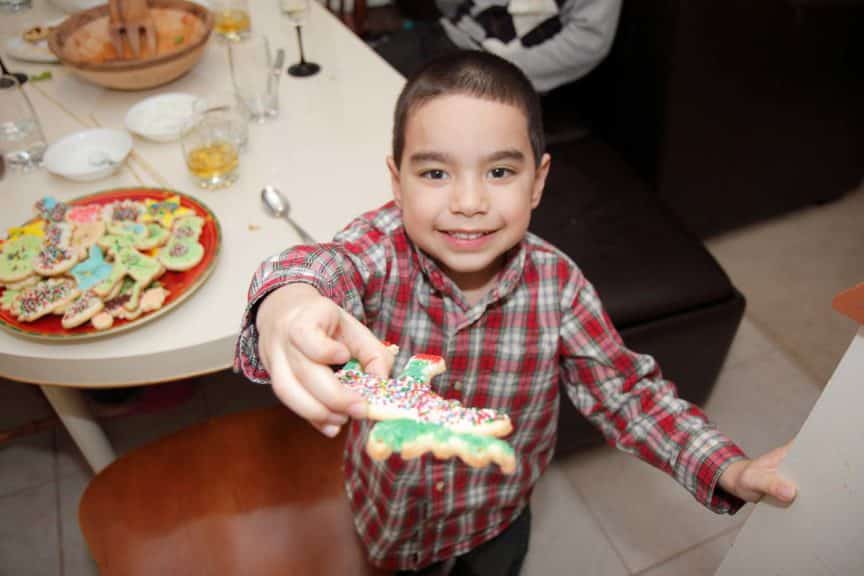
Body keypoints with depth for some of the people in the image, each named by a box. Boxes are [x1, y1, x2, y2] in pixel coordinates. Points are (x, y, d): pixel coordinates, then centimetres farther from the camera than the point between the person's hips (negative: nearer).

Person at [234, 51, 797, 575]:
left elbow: (626, 392, -15)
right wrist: (286, 304, -75)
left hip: (496, 513, 1)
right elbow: (321, 266, -50)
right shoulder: (382, 249, -29)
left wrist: (730, 471, -27)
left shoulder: (557, 286, -25)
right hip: (390, 504, 0)